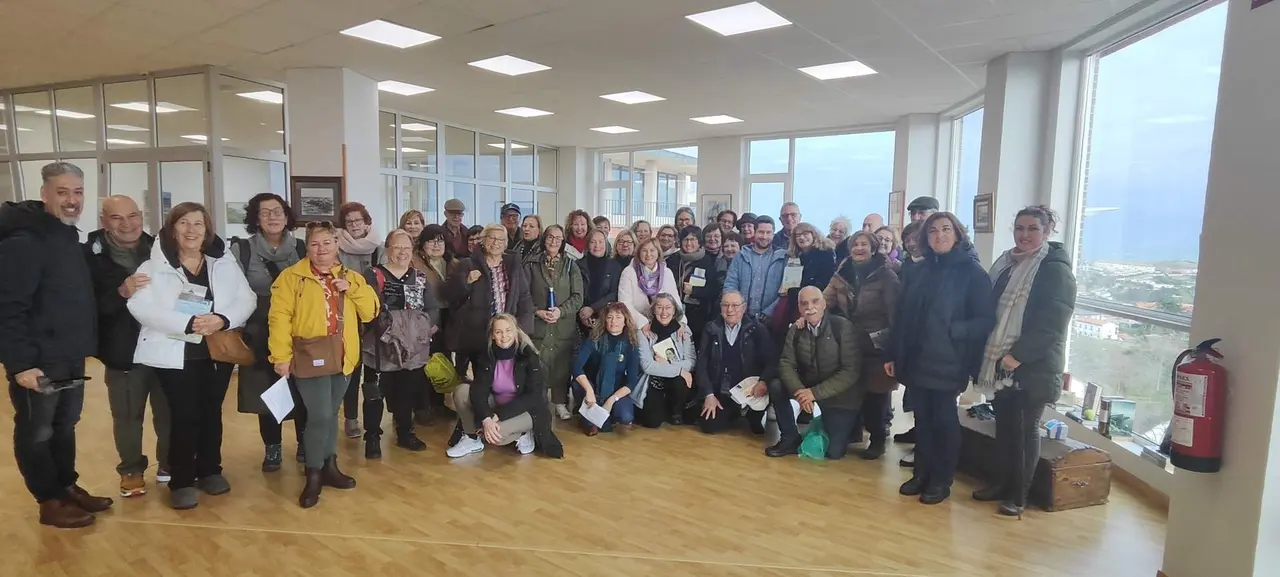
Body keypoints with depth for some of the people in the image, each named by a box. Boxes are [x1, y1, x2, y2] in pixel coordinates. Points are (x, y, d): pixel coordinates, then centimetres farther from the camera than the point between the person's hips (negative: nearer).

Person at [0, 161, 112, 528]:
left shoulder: (71, 238, 10)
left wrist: (86, 345, 12)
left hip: (71, 358, 8)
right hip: (37, 362, -8)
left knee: (65, 426, 20)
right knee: (36, 433, 8)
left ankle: (67, 487, 34)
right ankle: (50, 502, 21)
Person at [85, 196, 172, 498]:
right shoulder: (91, 255, -9)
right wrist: (121, 292, -30)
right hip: (123, 351, -2)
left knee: (169, 411, 11)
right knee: (127, 416, 10)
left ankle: (170, 464, 30)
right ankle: (131, 471, 30)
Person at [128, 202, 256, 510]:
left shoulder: (224, 262, 5)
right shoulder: (155, 265, -3)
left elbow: (246, 299, 0)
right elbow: (140, 306, -14)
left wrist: (222, 319, -19)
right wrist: (188, 323, -24)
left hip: (218, 352, 3)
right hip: (175, 354, -3)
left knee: (212, 412, 12)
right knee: (184, 416, -2)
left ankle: (210, 470, 28)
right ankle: (181, 481, 13)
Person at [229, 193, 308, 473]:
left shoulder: (301, 248, 3)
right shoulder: (241, 249, -2)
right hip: (260, 335, -1)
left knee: (301, 390, 6)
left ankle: (304, 442, 23)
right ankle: (272, 447, 22)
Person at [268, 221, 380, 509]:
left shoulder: (350, 277, 11)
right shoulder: (292, 276, -4)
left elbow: (370, 312, 5)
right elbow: (279, 317, -9)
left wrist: (351, 288, -9)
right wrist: (281, 356, -15)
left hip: (342, 355, 5)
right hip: (310, 355, -5)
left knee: (331, 413, 15)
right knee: (319, 415, -9)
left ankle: (329, 466, 28)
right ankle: (313, 475, 6)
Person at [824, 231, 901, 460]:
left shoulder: (886, 275, -7)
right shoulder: (843, 274, 7)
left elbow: (896, 313, -11)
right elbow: (825, 300, 0)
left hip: (877, 346, -4)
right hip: (849, 345, 4)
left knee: (875, 394, 2)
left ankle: (878, 440, 19)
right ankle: (852, 430, 30)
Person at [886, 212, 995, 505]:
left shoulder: (973, 273, -5)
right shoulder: (921, 270, 10)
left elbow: (986, 321, -9)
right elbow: (904, 315, 10)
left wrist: (951, 331, -20)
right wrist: (894, 354, 9)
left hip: (947, 363, -4)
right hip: (915, 360, 5)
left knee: (944, 420, 7)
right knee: (922, 418, 12)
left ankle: (942, 481, 20)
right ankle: (922, 473, 26)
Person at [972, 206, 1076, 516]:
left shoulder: (1056, 270, -9)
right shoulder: (1006, 264, 11)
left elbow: (1051, 324, -18)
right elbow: (989, 310, 14)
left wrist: (1018, 355, -22)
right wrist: (992, 354, 7)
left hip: (1033, 367, -6)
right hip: (1001, 363, 6)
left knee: (1026, 428, 3)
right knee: (1004, 424, 13)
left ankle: (1019, 495, 14)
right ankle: (1002, 483, 26)